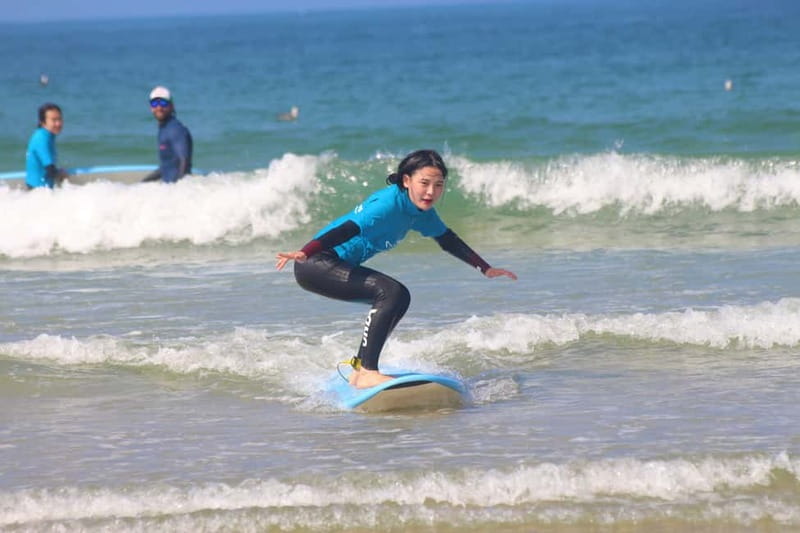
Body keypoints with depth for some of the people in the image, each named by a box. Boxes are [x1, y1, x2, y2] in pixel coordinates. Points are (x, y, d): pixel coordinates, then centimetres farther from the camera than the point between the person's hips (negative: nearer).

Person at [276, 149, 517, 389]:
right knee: (391, 293, -22)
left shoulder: (422, 211, 7)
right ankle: (366, 372, -23)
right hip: (316, 264, -10)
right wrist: (304, 253, -46)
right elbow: (349, 229, -34)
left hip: (339, 264, 10)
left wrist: (486, 269, 27)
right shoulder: (389, 204, -22)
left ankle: (359, 367, 21)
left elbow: (448, 241, 22)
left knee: (399, 299, 16)